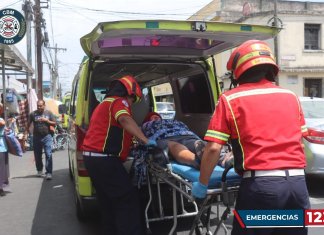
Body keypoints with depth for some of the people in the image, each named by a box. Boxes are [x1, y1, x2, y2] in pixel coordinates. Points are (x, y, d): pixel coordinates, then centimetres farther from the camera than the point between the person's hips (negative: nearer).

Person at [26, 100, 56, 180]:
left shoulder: (49, 113, 3)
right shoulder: (33, 114, 2)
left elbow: (54, 124, 4)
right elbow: (28, 124, 7)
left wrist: (46, 120, -11)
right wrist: (26, 133, -1)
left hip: (47, 137, -1)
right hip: (36, 137, 1)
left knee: (48, 155, -10)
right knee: (37, 155, 11)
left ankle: (49, 172, -9)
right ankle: (39, 170, 31)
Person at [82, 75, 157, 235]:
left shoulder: (105, 103, 27)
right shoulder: (119, 101, -5)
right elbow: (125, 120, -27)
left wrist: (132, 144, 33)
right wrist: (145, 140, -27)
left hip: (92, 157, 10)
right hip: (104, 158, -10)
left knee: (108, 201, 17)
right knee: (128, 199, -7)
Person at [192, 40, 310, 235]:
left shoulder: (230, 100, 1)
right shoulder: (291, 97, 14)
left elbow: (213, 149, -5)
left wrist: (202, 185, 7)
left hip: (260, 184, -4)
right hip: (298, 182, 5)